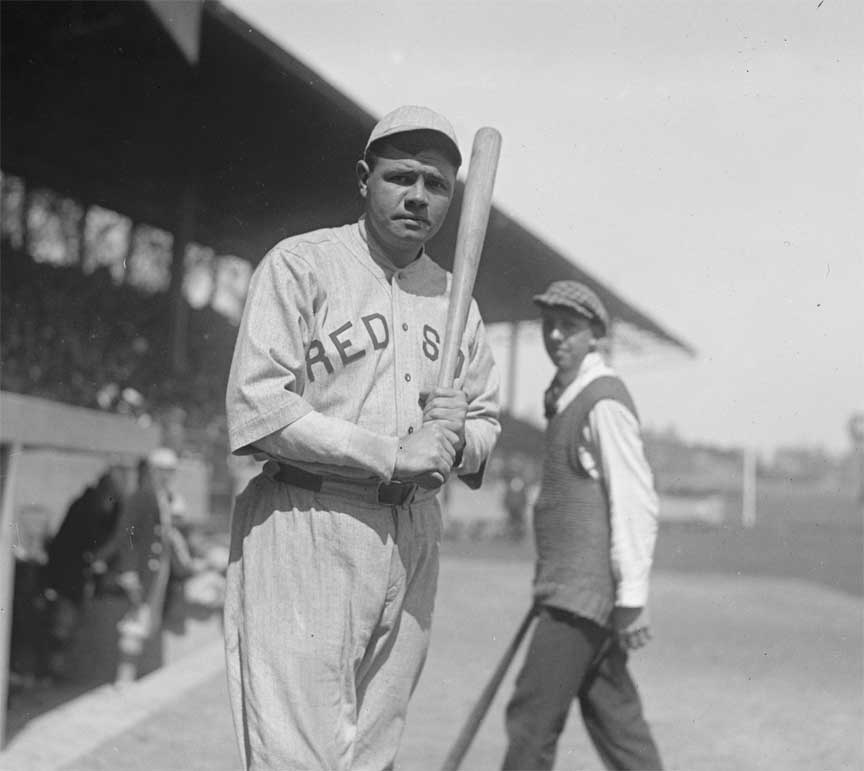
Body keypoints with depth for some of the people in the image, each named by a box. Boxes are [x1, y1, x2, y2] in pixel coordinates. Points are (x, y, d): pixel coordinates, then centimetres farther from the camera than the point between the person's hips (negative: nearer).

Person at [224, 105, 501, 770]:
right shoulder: (300, 265, -3)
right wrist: (394, 454, -15)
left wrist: (456, 439, -4)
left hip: (414, 534, 6)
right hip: (305, 532, -6)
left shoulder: (454, 296, 17)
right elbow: (257, 411, -12)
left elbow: (488, 422, 21)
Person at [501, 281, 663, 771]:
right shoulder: (564, 398, 15)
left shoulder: (605, 402, -13)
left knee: (532, 718, -5)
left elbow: (636, 504, -17)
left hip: (589, 588, -9)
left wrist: (631, 598, -19)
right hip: (570, 587, 9)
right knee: (614, 715, 14)